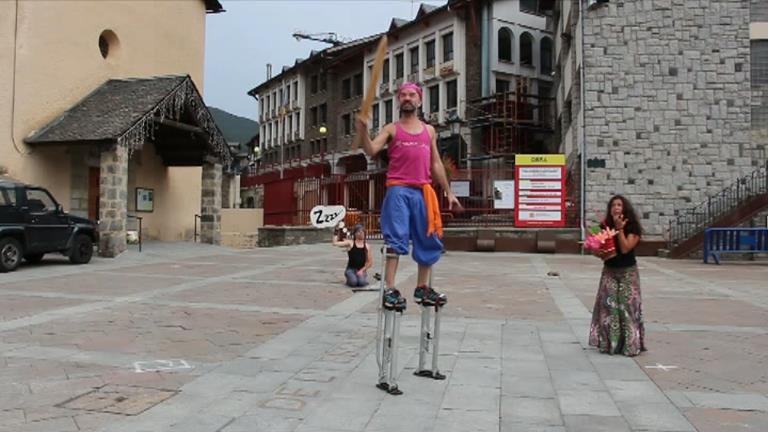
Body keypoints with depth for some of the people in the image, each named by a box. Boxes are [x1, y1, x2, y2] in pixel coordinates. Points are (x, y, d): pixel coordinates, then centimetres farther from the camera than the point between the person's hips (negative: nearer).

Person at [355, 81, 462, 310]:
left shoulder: (429, 130, 19)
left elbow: (436, 164, 20)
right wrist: (363, 131, -27)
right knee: (395, 239, -11)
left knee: (429, 241, 8)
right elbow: (371, 150, -8)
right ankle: (390, 289, -11)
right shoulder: (391, 129, 8)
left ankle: (422, 288, 21)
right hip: (398, 190, -4)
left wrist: (448, 191, 15)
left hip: (423, 192, 5)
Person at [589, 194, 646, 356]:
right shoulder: (605, 226, 3)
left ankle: (630, 344, 1)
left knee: (627, 305, -6)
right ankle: (609, 343, 6)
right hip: (609, 271, 3)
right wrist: (601, 253, -17)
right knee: (608, 304, -2)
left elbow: (625, 248, -19)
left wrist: (619, 228, -18)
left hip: (628, 272, -3)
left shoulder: (632, 228, -7)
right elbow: (596, 248, 4)